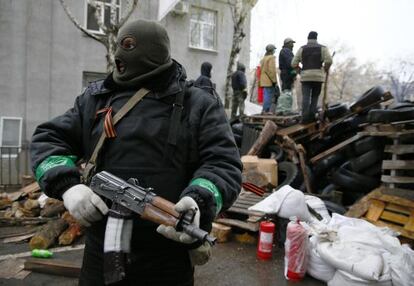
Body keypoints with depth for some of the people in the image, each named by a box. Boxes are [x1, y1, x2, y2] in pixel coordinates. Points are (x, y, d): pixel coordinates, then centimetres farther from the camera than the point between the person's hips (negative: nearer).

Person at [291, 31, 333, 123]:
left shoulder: (302, 49, 9)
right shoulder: (322, 48, 7)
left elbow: (294, 64, 3)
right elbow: (329, 60, -9)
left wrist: (299, 69, 21)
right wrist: (326, 69, 10)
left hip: (305, 76, 0)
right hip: (318, 76, 0)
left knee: (305, 97, -4)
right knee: (315, 97, 9)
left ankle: (305, 117, -15)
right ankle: (312, 116, 4)